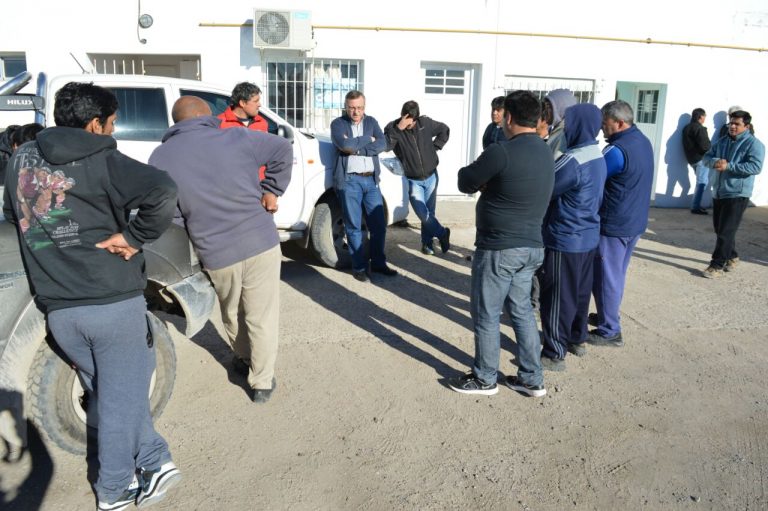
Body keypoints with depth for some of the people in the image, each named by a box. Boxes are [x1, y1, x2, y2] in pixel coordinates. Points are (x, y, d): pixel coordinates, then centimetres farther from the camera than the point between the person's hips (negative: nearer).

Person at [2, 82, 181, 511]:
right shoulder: (101, 160, -10)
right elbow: (162, 192, -26)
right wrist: (133, 237, -16)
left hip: (58, 309, 6)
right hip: (114, 302, -6)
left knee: (109, 391, 20)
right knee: (121, 395, 10)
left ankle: (154, 461, 27)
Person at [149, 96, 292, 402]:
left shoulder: (160, 158, 2)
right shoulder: (236, 137, -1)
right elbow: (283, 150, 7)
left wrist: (192, 239, 15)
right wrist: (271, 191, 12)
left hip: (216, 254, 2)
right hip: (261, 243, -1)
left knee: (232, 314, 28)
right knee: (262, 318, 12)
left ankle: (243, 360, 49)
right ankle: (262, 382, 22)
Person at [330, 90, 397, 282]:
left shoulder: (371, 122, 13)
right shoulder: (338, 123, 2)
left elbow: (382, 144, -3)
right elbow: (345, 145, -17)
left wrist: (356, 147, -12)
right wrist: (367, 140, -5)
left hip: (371, 180, 4)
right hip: (349, 181, -4)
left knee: (379, 224, 6)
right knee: (354, 226, 0)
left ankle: (378, 263, 21)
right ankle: (359, 267, 10)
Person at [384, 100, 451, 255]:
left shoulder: (425, 122, -6)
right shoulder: (393, 127, -11)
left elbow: (444, 130, 12)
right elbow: (386, 146, -30)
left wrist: (435, 146, 2)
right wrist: (398, 129, -37)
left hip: (431, 176, 2)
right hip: (413, 180, -2)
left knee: (429, 213, 8)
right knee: (423, 214, -11)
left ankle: (427, 242, 26)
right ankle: (442, 233, 13)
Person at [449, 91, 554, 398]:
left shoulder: (501, 152, -19)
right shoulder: (545, 153, 8)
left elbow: (465, 182, -8)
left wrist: (483, 181, 10)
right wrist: (490, 182, 3)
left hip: (499, 249, -8)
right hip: (532, 247, 8)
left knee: (486, 315, 8)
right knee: (522, 310, 19)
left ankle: (484, 379, 23)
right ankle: (532, 379, 28)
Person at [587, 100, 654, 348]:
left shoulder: (617, 150, -21)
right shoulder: (643, 141, 9)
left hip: (614, 225, -9)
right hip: (635, 221, 9)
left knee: (606, 277, 1)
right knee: (617, 274, 20)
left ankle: (609, 331, 8)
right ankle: (608, 316, 34)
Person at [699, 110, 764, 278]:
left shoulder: (754, 144, -9)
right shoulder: (722, 142, 12)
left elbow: (755, 167, -20)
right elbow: (706, 157, 8)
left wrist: (728, 166, -24)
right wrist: (715, 162, -15)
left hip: (737, 195, -7)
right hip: (718, 193, 7)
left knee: (726, 231, -7)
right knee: (719, 229, 16)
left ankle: (717, 266, -3)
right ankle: (732, 257, 34)